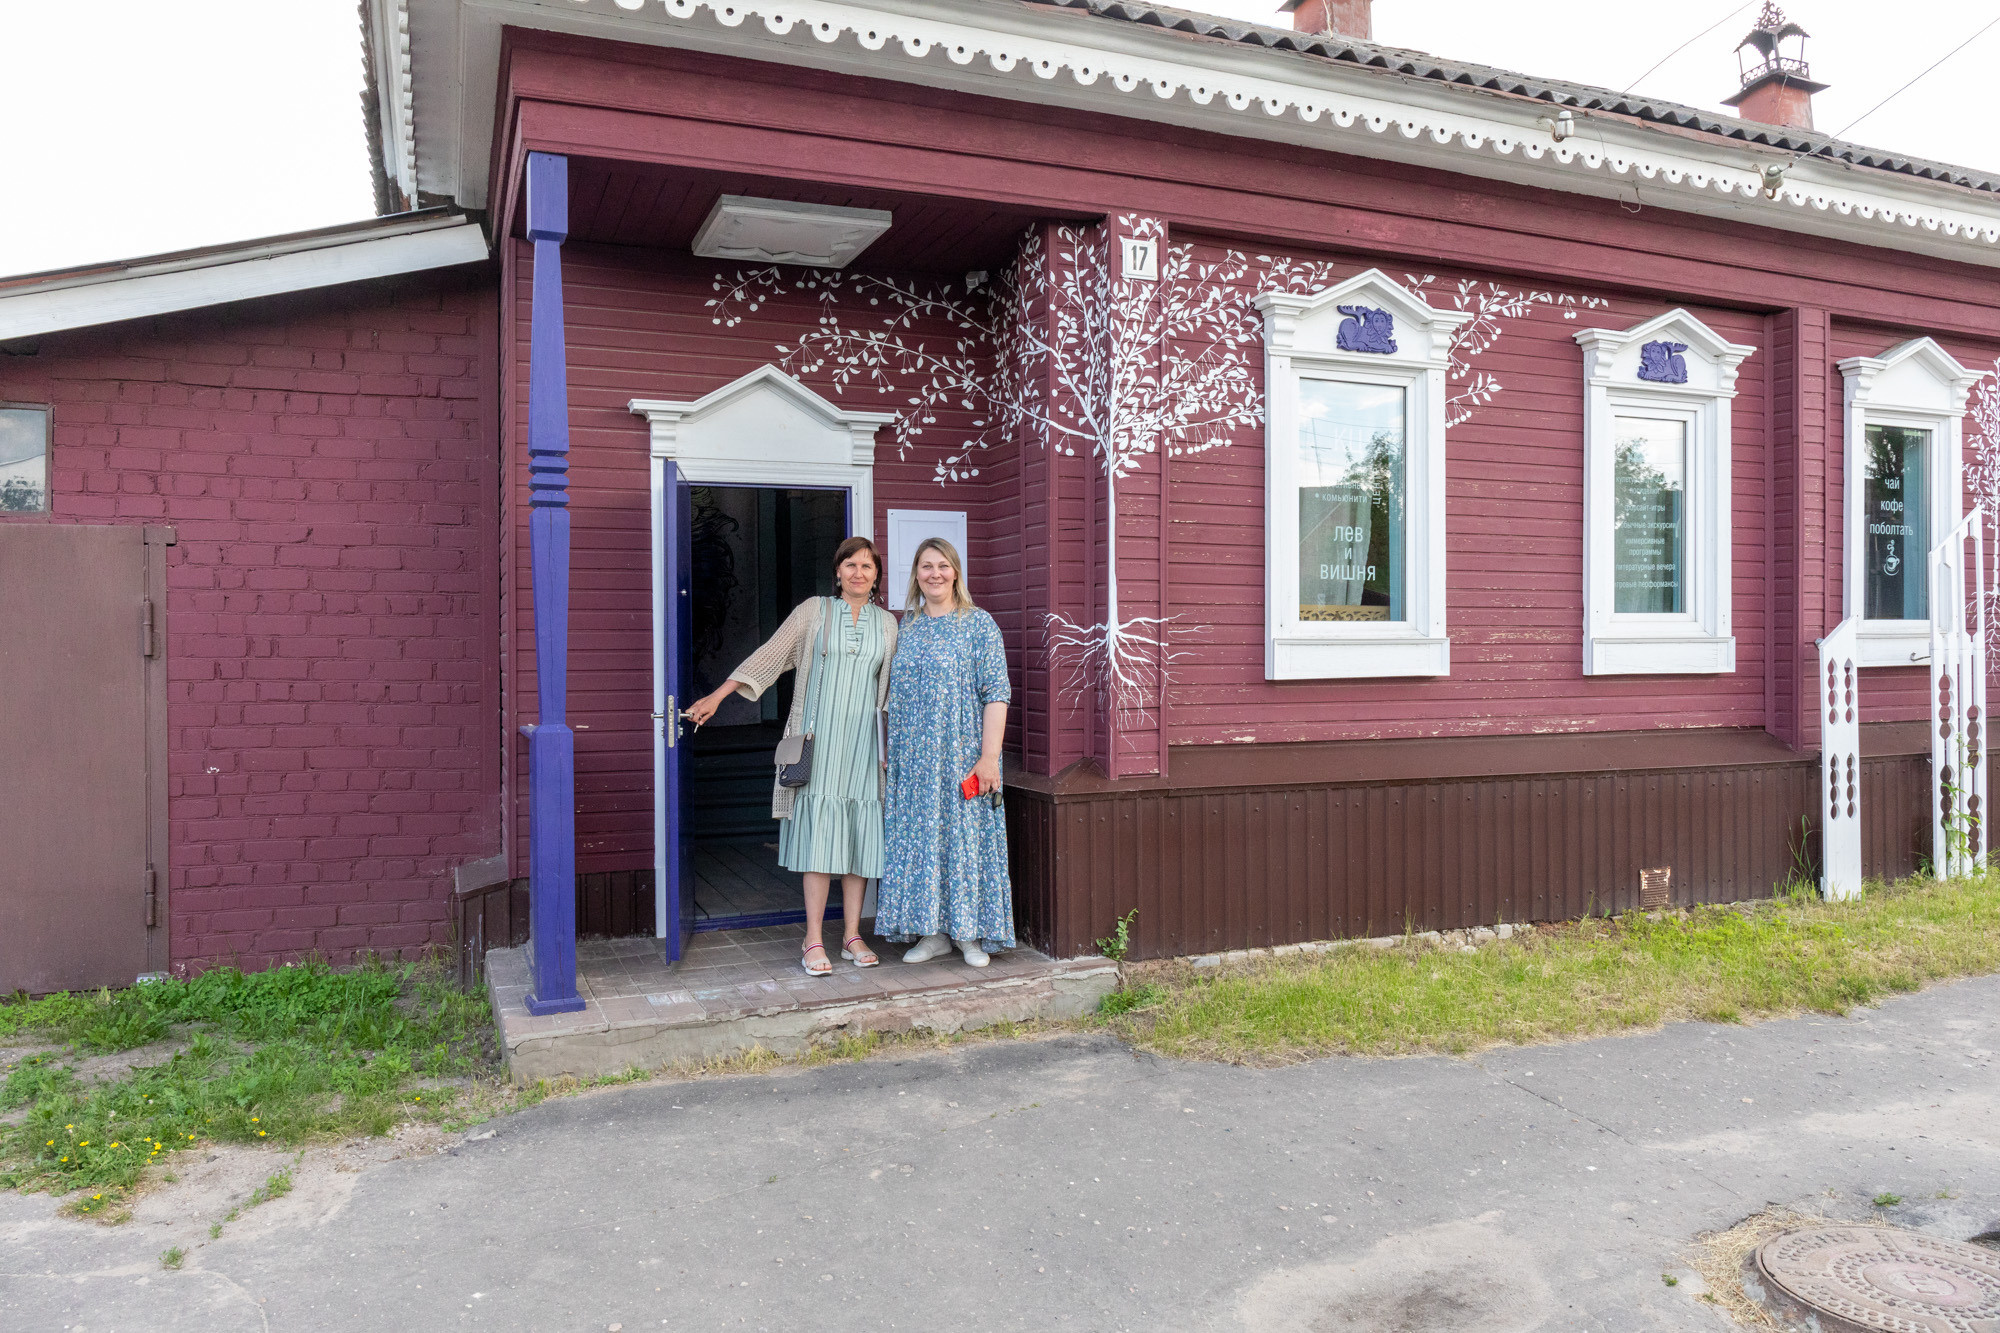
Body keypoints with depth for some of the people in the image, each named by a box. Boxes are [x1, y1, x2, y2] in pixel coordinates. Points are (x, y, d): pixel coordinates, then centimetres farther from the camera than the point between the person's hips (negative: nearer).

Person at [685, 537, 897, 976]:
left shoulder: (886, 623, 12)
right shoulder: (814, 610, 3)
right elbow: (769, 655, 0)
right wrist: (717, 696, -5)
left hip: (864, 739, 3)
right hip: (819, 737, -3)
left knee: (859, 834, 3)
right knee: (819, 832, -6)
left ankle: (852, 935, 12)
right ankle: (814, 941, -1)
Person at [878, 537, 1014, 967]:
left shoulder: (978, 624, -4)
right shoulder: (908, 627, 11)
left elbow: (996, 694, -9)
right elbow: (895, 697, 16)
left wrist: (989, 757, -16)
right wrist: (890, 753, 11)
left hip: (961, 757, -5)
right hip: (913, 762, 5)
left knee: (965, 835, 0)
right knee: (919, 837, 6)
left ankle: (971, 932, 12)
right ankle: (933, 933, 16)